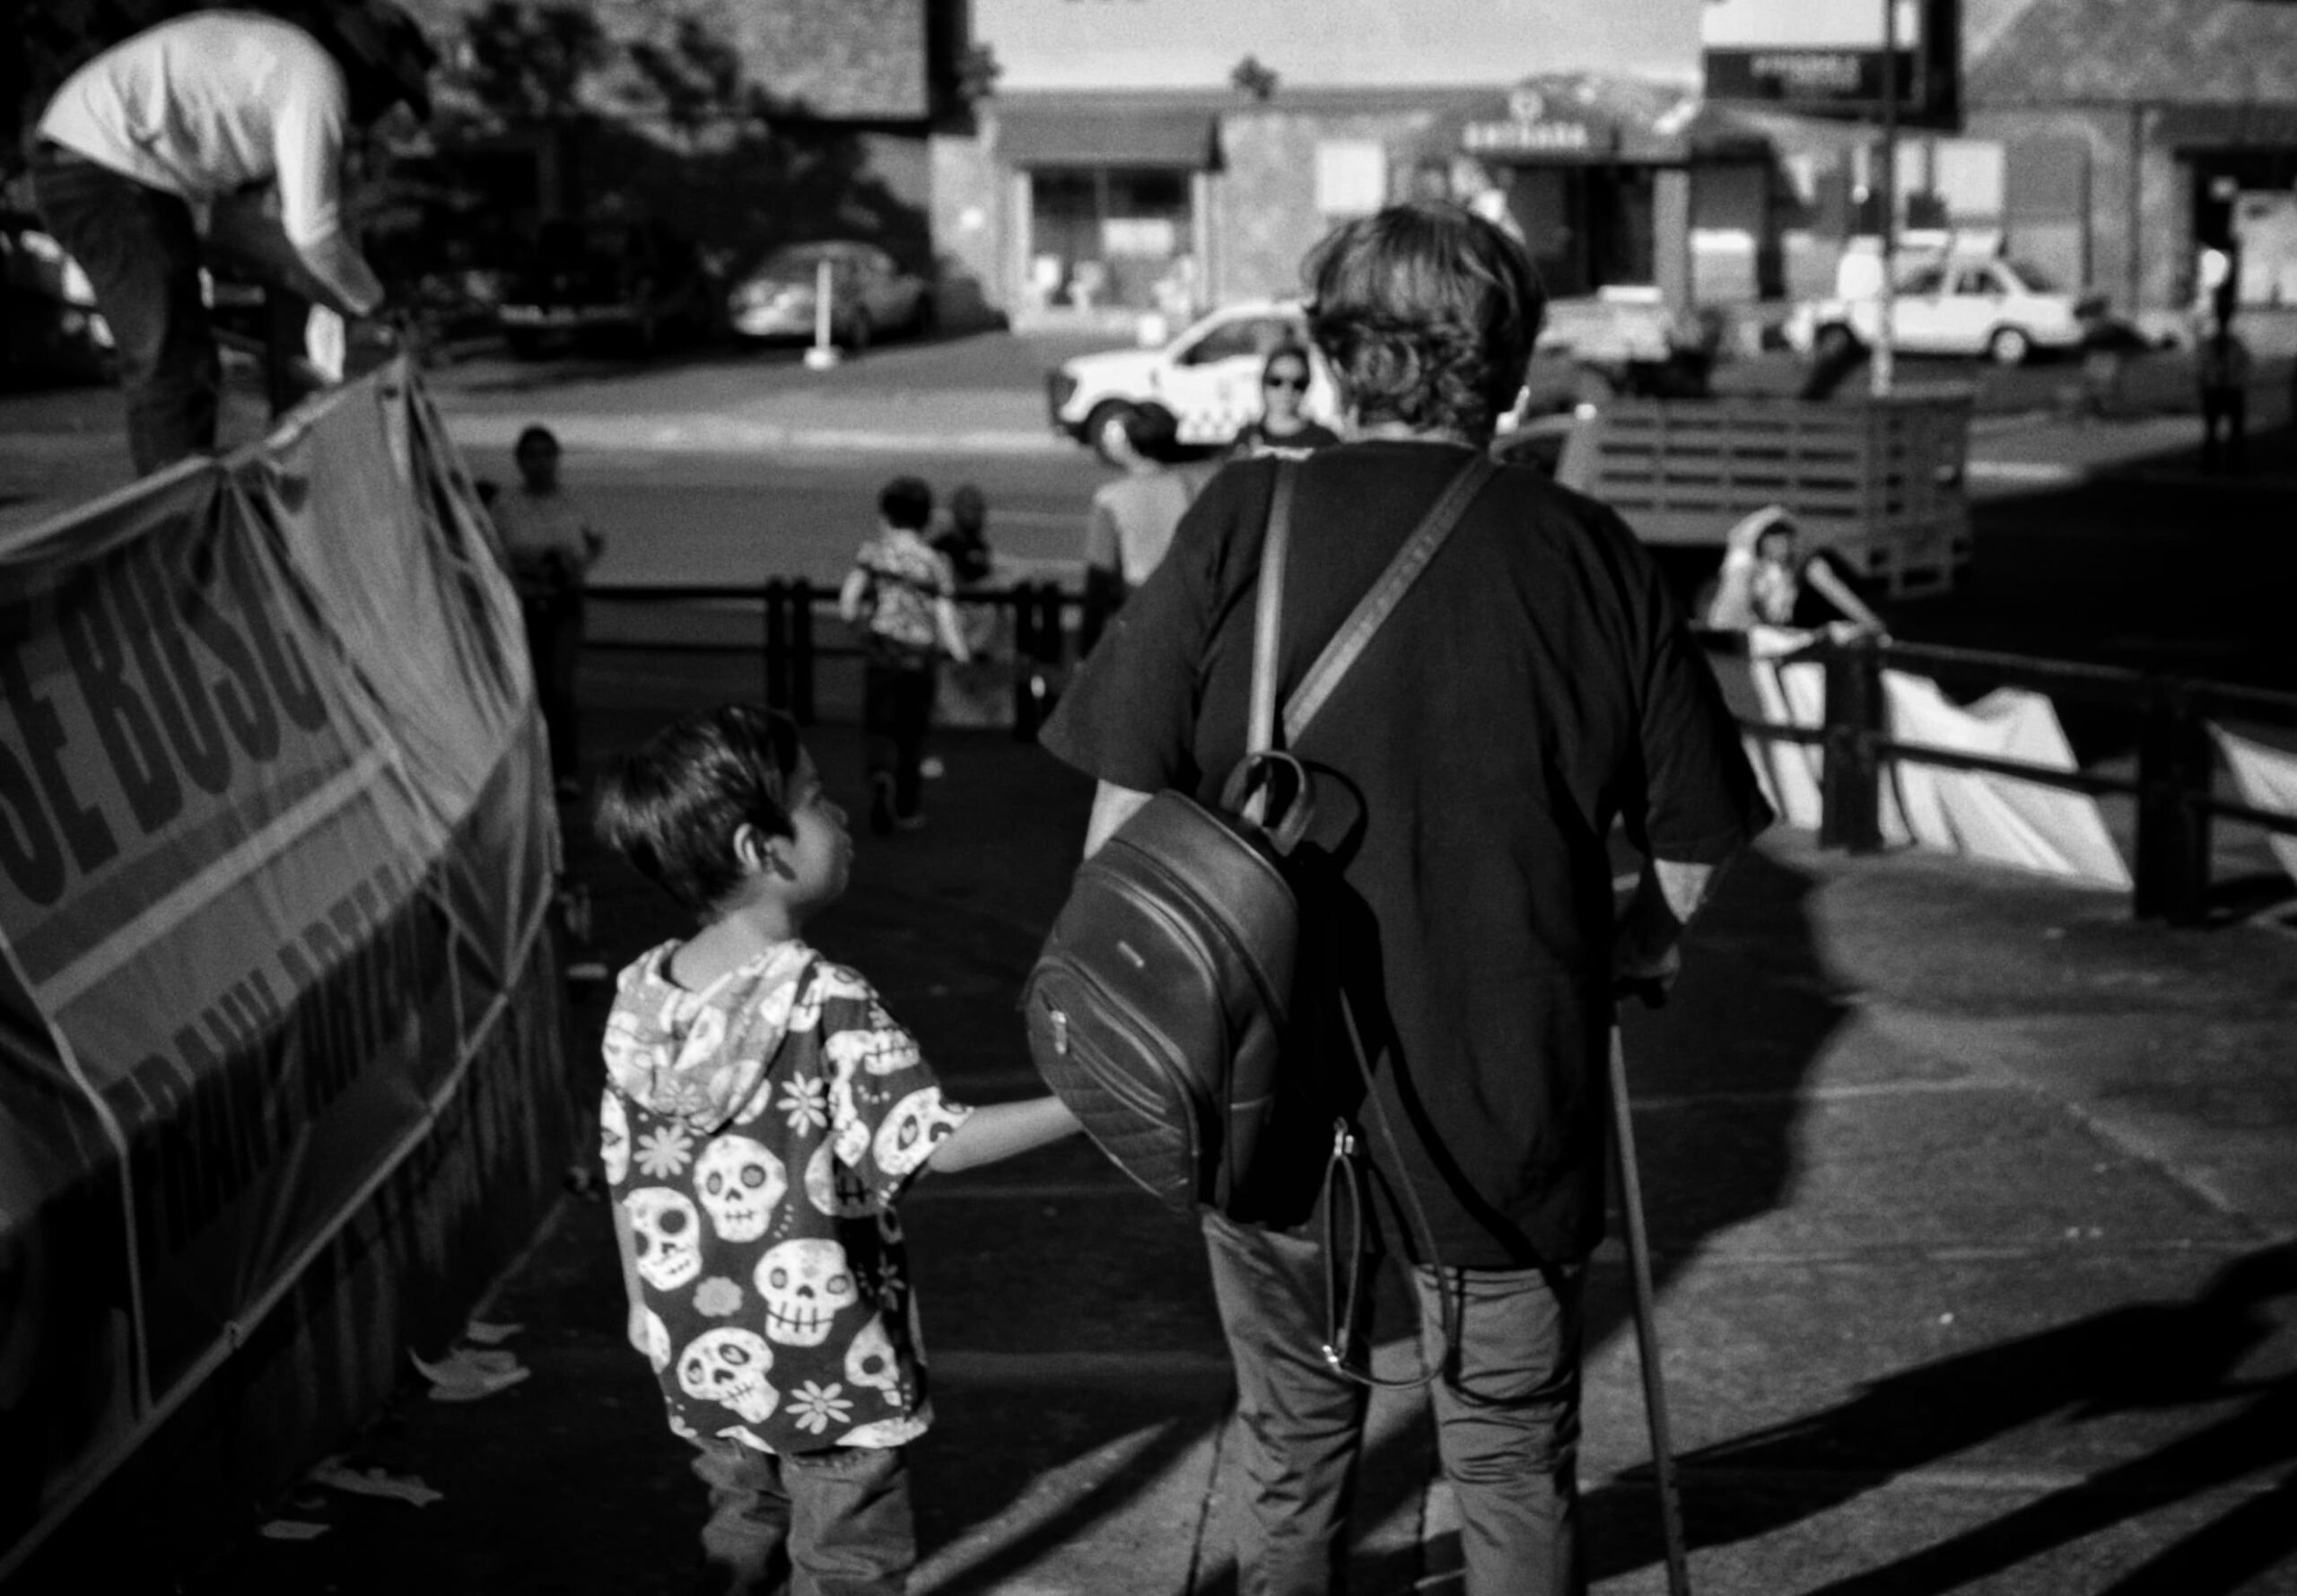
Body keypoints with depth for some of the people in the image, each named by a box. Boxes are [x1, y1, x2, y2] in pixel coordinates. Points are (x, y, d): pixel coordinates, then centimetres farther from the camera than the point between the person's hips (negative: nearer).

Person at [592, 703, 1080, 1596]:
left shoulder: (639, 996, -4)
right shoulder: (826, 1003, -23)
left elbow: (623, 1170, 5)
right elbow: (935, 1143, -25)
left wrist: (645, 1306, 18)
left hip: (702, 1356, 6)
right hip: (825, 1366, -6)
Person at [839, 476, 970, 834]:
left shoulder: (872, 552, -2)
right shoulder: (934, 563, -2)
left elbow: (847, 605, -10)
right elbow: (947, 621, -6)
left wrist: (860, 617, 11)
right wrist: (960, 652, 11)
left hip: (881, 647, -1)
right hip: (921, 653, 1)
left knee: (880, 728, 6)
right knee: (912, 732, 14)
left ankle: (881, 776, -25)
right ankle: (907, 809, 21)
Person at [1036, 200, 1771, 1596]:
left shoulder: (1244, 526, -8)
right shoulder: (1593, 556, -5)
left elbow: (1129, 803, -8)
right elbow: (1695, 838, -1)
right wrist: (1631, 947, 19)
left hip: (1272, 1078, 0)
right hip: (1512, 1100, 0)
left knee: (1293, 1437, 20)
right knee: (1514, 1456, 15)